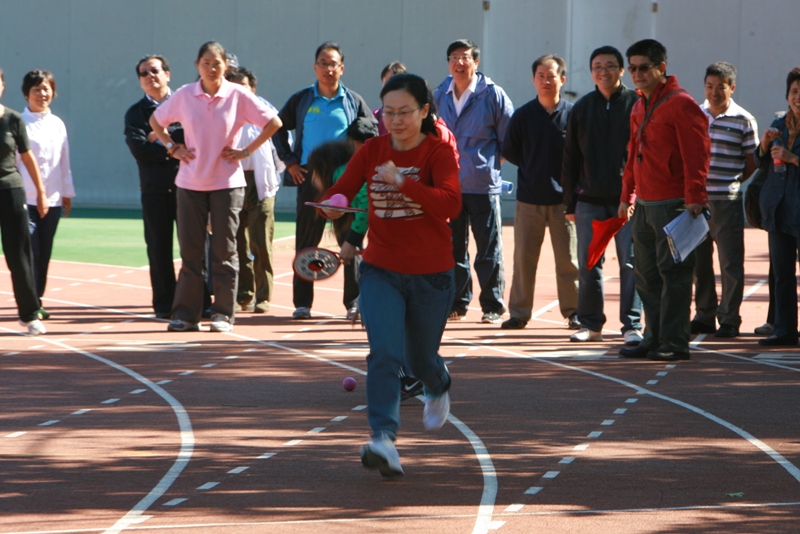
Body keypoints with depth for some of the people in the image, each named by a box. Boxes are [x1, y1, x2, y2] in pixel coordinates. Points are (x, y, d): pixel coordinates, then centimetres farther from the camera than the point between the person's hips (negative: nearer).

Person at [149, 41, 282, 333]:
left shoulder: (238, 95, -4)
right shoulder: (184, 95, 2)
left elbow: (273, 122, 1)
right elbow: (156, 120, 17)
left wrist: (247, 150, -4)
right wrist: (172, 147, 5)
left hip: (226, 184, -2)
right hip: (191, 183, 2)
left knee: (224, 251, 1)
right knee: (190, 251, 2)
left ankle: (223, 314, 8)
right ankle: (185, 314, 6)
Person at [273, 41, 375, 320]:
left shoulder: (353, 101, 6)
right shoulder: (302, 100, 6)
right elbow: (278, 128, 14)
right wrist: (289, 161, 5)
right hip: (310, 177, 0)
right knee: (306, 242, 1)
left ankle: (354, 301, 6)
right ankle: (302, 302, 6)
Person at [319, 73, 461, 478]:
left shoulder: (439, 152, -10)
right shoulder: (372, 151, 0)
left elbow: (450, 204, -25)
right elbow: (338, 192, -1)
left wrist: (401, 182, -37)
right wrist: (333, 204, -26)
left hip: (431, 276, -1)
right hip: (380, 272, 1)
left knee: (420, 358, 16)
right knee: (384, 353, -19)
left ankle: (438, 388, 53)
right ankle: (383, 441, -26)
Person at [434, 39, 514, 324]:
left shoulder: (493, 95, -2)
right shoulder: (440, 96, 10)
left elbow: (508, 140, 2)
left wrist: (492, 162, -2)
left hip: (483, 185, -4)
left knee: (489, 250, -2)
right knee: (453, 248, 8)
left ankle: (493, 307, 4)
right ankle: (457, 303, 16)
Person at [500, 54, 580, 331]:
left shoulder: (573, 114, -2)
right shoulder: (523, 115, 4)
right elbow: (509, 151, 12)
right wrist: (532, 170, 8)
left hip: (563, 199, -2)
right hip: (529, 199, 2)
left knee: (568, 259, 1)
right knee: (523, 257, 3)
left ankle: (573, 311, 10)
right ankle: (519, 311, 11)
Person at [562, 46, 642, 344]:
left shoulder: (636, 104, 1)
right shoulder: (582, 109, 11)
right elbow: (570, 159, 13)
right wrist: (570, 203, 9)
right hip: (590, 199, 3)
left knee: (630, 262, -5)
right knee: (588, 265, 5)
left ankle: (632, 325, 0)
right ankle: (590, 324, 14)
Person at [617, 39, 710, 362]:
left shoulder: (680, 104, -11)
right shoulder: (639, 107, 17)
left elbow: (696, 154, -16)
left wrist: (695, 199, -21)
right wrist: (627, 196, 24)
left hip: (672, 204, -9)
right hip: (644, 204, 9)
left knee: (672, 273, -6)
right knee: (646, 275, 11)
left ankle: (675, 343, -3)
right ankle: (653, 339, 17)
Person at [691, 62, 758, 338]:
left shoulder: (744, 120, -2)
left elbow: (751, 164, 3)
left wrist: (729, 182, -2)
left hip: (727, 201, -4)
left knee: (731, 263, -2)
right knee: (699, 261, 9)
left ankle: (729, 319, 5)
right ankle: (705, 316, 18)